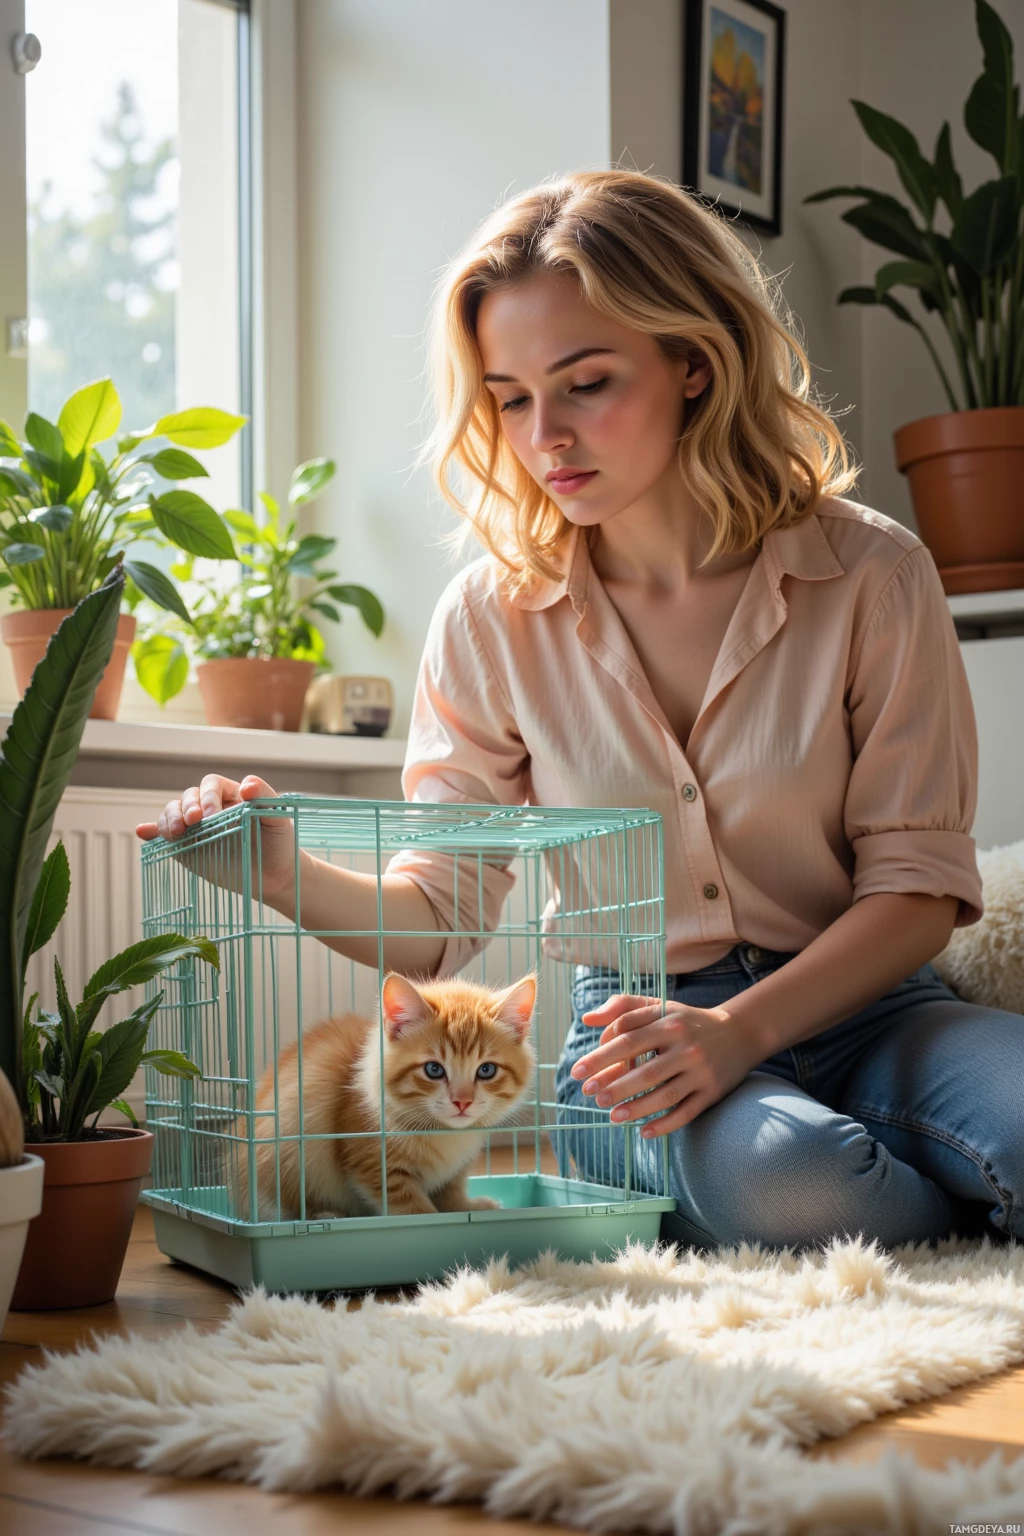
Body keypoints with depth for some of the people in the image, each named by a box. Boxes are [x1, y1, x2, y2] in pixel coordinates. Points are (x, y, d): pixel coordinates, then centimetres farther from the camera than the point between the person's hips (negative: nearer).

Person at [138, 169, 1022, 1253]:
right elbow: (438, 916, 0)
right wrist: (287, 877, -21)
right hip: (643, 1032, 1)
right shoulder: (495, 618, -1)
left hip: (858, 1007, 0)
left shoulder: (868, 574, -6)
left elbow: (918, 884, -5)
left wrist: (739, 1028, -21)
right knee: (767, 1169, -34)